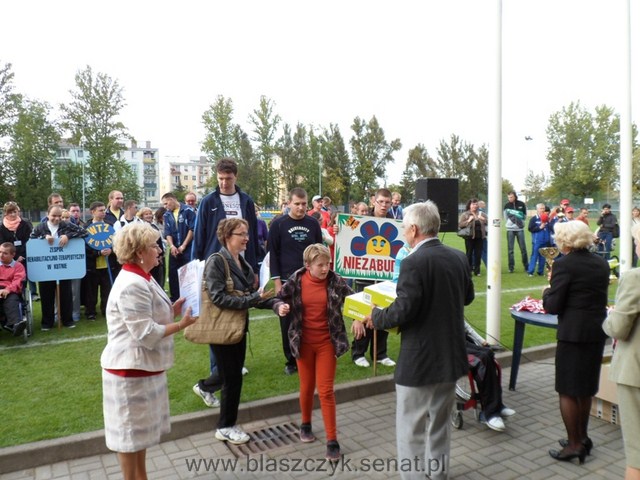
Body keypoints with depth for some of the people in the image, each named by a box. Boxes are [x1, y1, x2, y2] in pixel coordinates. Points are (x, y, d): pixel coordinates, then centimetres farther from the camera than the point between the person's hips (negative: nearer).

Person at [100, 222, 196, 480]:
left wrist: (172, 311, 2)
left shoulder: (140, 279, 9)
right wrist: (182, 324, -20)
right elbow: (146, 334, -26)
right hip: (131, 369, -10)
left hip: (142, 366, 10)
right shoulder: (132, 285, -24)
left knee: (139, 428, 21)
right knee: (130, 431, 6)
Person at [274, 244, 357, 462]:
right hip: (304, 342, 1)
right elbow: (280, 299, 3)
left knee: (326, 390, 1)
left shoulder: (335, 281, -10)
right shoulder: (296, 281, -9)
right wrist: (280, 307, -21)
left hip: (327, 343, -1)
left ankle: (332, 440, 11)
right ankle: (305, 424, 41)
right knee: (307, 387, 16)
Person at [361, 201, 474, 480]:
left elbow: (403, 310, -25)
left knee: (411, 430, 6)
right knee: (440, 424, 23)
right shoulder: (459, 257, 3)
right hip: (451, 355, 8)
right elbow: (467, 297, 16)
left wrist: (375, 317, -7)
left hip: (419, 360, -8)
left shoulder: (414, 262, -22)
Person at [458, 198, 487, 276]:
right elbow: (460, 224, -7)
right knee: (469, 254, 0)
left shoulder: (481, 214, 12)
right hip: (470, 237, -4)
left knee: (478, 254, 6)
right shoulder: (465, 214, -1)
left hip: (479, 237, 4)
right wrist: (468, 221, -17)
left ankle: (477, 271, 16)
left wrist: (483, 219, -5)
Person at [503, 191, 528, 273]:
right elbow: (506, 218, 5)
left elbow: (525, 216, 11)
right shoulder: (506, 205, 2)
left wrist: (520, 222, -1)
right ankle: (511, 267, 6)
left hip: (520, 229, 0)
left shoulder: (521, 204, 2)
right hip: (510, 230, 0)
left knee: (523, 248, 3)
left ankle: (526, 266, 13)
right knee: (510, 249, 0)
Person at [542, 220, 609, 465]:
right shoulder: (601, 263, 6)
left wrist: (549, 288, 4)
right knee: (585, 388, 21)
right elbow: (598, 296, 16)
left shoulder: (564, 264, -16)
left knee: (567, 390, 5)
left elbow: (552, 306, -16)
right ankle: (582, 437, 33)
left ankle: (574, 444, 12)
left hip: (573, 333, -8)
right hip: (598, 331, 8)